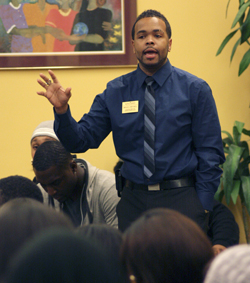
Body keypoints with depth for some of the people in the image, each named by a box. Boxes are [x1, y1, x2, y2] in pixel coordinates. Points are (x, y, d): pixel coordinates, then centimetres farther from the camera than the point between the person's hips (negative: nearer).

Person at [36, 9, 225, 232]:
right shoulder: (115, 92, 6)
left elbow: (210, 152, 0)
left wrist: (203, 207, -7)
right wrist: (62, 110, -17)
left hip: (181, 201, -2)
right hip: (133, 202, 2)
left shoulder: (195, 89, 1)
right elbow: (81, 140, 1)